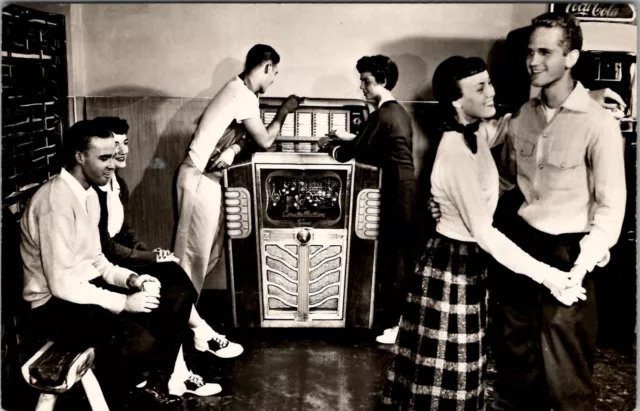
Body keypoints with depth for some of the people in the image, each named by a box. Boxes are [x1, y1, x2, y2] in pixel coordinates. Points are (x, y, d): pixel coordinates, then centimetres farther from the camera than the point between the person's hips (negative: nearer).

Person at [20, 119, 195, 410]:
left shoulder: (89, 194, 8)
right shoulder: (56, 201, -22)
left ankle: (155, 387, 6)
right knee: (139, 341, -31)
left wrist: (130, 279, -3)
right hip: (57, 303, -9)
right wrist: (123, 302, -21)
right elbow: (61, 284, -25)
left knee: (180, 294, -1)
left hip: (88, 286, 9)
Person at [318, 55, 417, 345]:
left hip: (397, 192, -10)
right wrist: (348, 138, 20)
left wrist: (329, 146, 7)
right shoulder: (398, 112, 14)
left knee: (392, 258, -3)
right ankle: (405, 315, 26)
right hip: (407, 190, 10)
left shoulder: (381, 115, -15)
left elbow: (352, 153, -11)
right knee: (403, 256, 16)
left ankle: (395, 323, 5)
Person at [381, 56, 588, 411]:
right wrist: (545, 275, -26)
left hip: (467, 260, 9)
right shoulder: (456, 151, -25)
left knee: (453, 368, 22)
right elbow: (482, 231, -26)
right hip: (454, 263, -9)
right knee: (446, 372, 6)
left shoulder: (475, 135, 2)